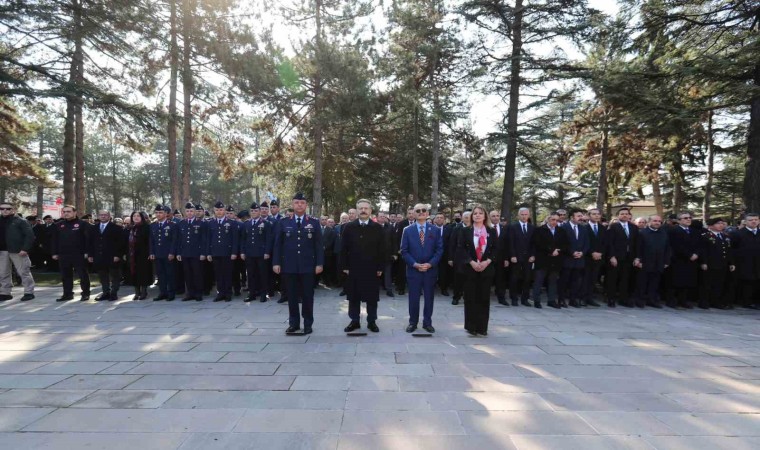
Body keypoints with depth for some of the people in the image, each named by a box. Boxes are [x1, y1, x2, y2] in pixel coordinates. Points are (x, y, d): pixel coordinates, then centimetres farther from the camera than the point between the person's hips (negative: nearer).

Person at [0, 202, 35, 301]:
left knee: (24, 273, -1)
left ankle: (29, 292, 4)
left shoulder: (20, 221, -5)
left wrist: (25, 249, -18)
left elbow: (30, 235, -11)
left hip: (18, 251, -6)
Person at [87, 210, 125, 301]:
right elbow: (90, 242, 14)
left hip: (113, 257, -5)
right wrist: (90, 255, 6)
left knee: (114, 276, 2)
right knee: (102, 276, 9)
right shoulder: (93, 228, 14)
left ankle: (114, 293, 8)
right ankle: (106, 293, 17)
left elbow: (121, 242, -8)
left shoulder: (116, 228, -2)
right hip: (99, 257, 5)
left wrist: (118, 255, -15)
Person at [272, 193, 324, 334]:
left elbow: (318, 245, 1)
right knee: (292, 296, 8)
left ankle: (308, 324, 16)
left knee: (308, 296, 5)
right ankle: (294, 323, 19)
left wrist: (319, 263, -5)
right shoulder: (283, 223, 5)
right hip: (289, 266, 1)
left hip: (308, 266, -1)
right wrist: (276, 262, -3)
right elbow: (277, 244, 4)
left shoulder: (314, 223, 3)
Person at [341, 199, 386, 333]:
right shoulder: (349, 227, 3)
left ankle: (371, 321, 19)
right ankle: (354, 321, 20)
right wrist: (344, 266, -2)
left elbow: (382, 249, 0)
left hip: (372, 269, -1)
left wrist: (380, 267, -5)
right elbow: (344, 248, 3)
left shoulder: (378, 228, 1)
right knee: (353, 297, 8)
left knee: (372, 297, 6)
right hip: (353, 269, 1)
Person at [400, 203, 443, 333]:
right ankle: (413, 322, 19)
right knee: (413, 298, 5)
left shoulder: (435, 230, 4)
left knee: (429, 298, 8)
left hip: (430, 270, 1)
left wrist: (430, 264, -12)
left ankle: (427, 323, 21)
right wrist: (415, 264, -12)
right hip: (413, 269, -1)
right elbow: (404, 251, 0)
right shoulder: (407, 230, 2)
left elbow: (439, 249, 1)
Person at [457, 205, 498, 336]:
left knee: (484, 298, 4)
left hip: (487, 268, 1)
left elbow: (496, 249, 4)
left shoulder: (491, 231, 6)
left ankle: (482, 327, 11)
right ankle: (471, 326, 10)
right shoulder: (466, 231, 2)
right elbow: (461, 249, -3)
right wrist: (471, 262, -14)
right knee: (471, 298, 1)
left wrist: (487, 262, -11)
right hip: (470, 268, -1)